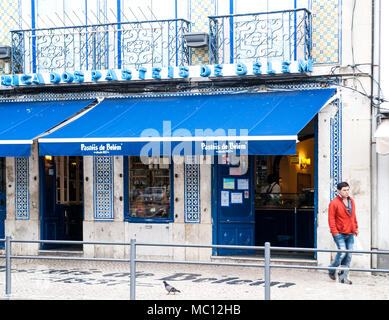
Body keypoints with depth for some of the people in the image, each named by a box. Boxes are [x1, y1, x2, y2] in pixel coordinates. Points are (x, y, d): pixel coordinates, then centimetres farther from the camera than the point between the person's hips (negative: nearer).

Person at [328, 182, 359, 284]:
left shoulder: (351, 201, 11)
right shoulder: (334, 203, -10)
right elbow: (331, 218, -11)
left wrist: (355, 227, 20)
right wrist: (334, 231, -15)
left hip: (350, 233, 7)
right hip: (339, 233, -6)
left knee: (348, 255, 4)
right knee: (342, 252, -15)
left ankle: (344, 277, 12)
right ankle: (332, 271, 7)